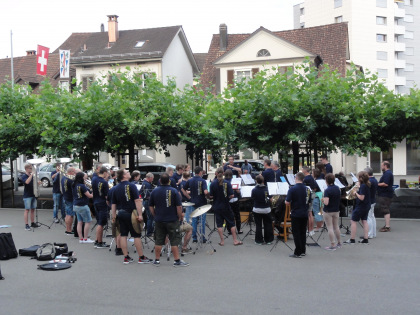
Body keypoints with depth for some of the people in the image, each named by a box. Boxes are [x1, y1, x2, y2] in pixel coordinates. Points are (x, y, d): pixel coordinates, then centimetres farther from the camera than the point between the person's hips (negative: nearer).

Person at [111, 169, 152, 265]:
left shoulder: (115, 188, 6)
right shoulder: (131, 186, -11)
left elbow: (113, 204, 9)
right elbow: (137, 201, -17)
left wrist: (113, 215, 16)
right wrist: (139, 214, -16)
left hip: (121, 214, 6)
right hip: (131, 214, -6)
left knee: (123, 235, 8)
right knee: (137, 235, 1)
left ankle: (126, 257, 10)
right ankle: (141, 257, 7)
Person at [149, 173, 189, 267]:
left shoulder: (155, 191, 0)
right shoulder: (174, 191, -10)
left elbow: (151, 206, 5)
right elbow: (179, 206, -12)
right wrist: (180, 217, 0)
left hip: (159, 220, 3)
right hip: (172, 220, -3)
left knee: (158, 241, 11)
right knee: (174, 241, 3)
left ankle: (157, 260, 18)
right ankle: (177, 261, 5)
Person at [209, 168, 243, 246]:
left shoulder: (213, 184, -10)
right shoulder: (227, 183, -11)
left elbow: (211, 196, -9)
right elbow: (231, 196, -14)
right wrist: (227, 198, 6)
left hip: (217, 206, 1)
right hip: (226, 206, 0)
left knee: (219, 223, 8)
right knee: (231, 223, 9)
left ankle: (222, 241, 8)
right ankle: (235, 240, 11)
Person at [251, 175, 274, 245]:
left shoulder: (254, 190, -14)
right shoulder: (267, 189, -10)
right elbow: (269, 197, 2)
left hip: (257, 210, -1)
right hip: (266, 210, 1)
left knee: (258, 226, 7)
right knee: (268, 225, 12)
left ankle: (259, 240, 9)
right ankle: (268, 240, 17)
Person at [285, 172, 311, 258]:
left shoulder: (292, 189, -15)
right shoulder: (307, 189, 3)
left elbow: (287, 202, -16)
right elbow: (309, 201, 12)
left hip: (296, 214, -5)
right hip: (305, 214, 5)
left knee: (296, 233, 0)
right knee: (303, 233, 15)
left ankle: (297, 253, 0)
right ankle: (303, 251, 21)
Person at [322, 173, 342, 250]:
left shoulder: (327, 190, -21)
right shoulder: (337, 188, 2)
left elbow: (326, 203, -27)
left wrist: (323, 199, -8)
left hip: (328, 212, -7)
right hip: (336, 211, 7)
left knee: (330, 228, 0)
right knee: (336, 227, 18)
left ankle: (333, 245, 1)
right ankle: (339, 243, 28)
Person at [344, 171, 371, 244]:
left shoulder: (363, 186, -23)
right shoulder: (367, 185, 4)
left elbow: (361, 198, -25)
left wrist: (356, 193, -12)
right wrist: (358, 186, 7)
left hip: (361, 207, -9)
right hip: (366, 206, 9)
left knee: (354, 221, 1)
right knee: (364, 221, 11)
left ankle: (352, 239, 5)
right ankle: (365, 239, 12)